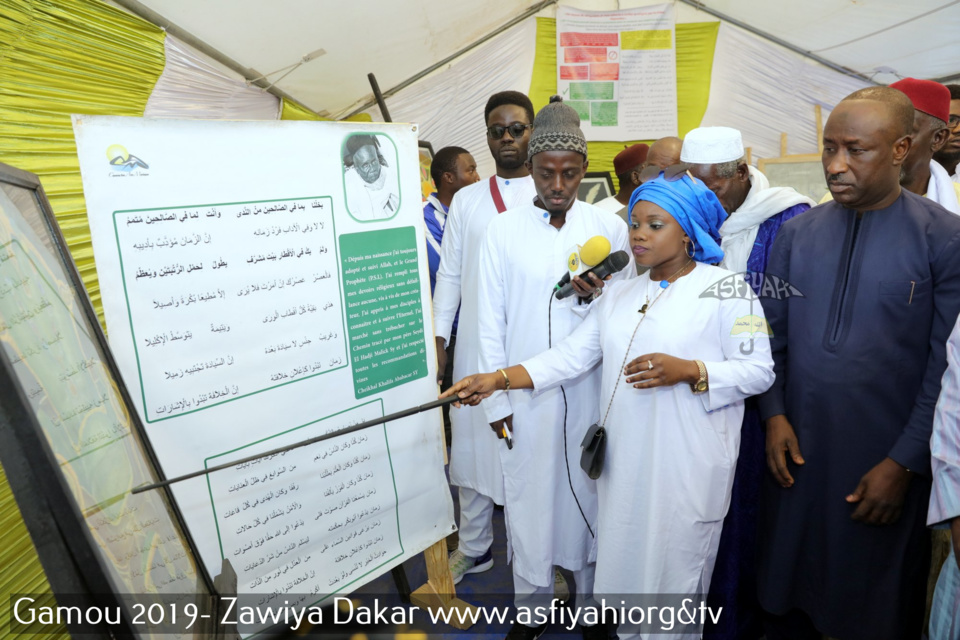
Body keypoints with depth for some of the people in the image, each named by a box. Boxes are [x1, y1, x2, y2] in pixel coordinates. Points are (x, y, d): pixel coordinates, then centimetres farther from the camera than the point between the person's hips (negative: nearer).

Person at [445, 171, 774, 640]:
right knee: (621, 567, 13)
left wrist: (687, 370, -20)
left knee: (674, 574, 7)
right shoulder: (618, 294, 12)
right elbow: (571, 356, 3)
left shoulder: (725, 288, -2)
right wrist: (497, 379, -8)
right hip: (623, 462, 5)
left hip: (686, 468, -4)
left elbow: (758, 370, -5)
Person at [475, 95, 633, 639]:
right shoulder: (503, 230, -1)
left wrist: (593, 298, -17)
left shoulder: (610, 227, 0)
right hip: (525, 392, 0)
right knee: (529, 496, 10)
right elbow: (491, 321, 0)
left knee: (589, 493, 13)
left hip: (592, 390, 1)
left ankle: (592, 596, 35)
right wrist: (495, 399, -1)